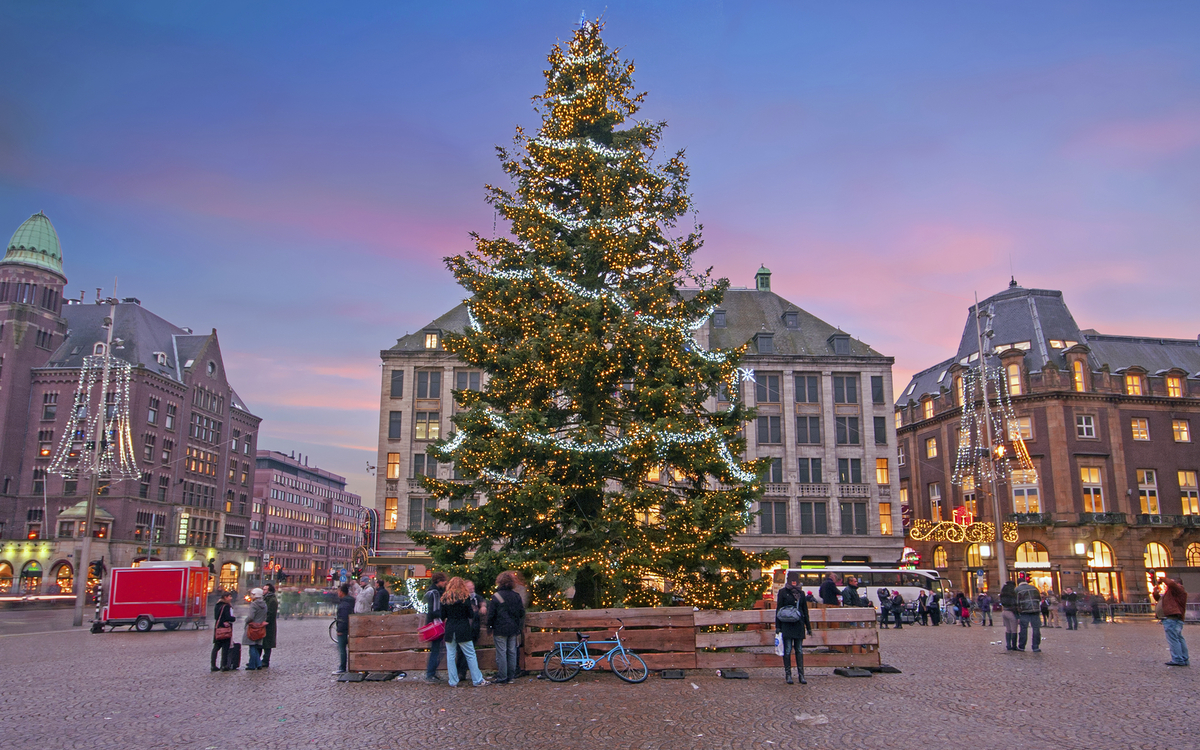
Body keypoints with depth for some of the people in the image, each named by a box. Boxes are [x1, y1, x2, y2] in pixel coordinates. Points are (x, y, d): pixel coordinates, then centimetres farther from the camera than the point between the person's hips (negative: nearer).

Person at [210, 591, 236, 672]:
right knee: (225, 648, -2)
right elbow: (228, 618, -20)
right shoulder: (226, 606, -15)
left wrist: (223, 622, 3)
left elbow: (216, 617, 11)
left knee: (216, 647, 12)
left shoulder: (218, 605, 11)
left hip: (217, 628, 8)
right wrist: (235, 618, -2)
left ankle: (213, 665, 13)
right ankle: (223, 666, -3)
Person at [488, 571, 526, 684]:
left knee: (501, 653, 0)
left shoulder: (496, 596, -10)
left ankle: (502, 678, 3)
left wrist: (490, 628, 4)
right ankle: (511, 676, 17)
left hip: (500, 629, -4)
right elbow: (521, 613, 6)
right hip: (513, 629, 4)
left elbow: (491, 614, -8)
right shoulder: (516, 596, 1)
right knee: (512, 652, 11)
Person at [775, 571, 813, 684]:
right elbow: (778, 609, 1)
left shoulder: (801, 593, 12)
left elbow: (805, 610, 16)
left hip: (799, 625, 3)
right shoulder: (783, 592, 2)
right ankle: (788, 675, 4)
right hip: (786, 625, -3)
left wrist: (808, 627, 14)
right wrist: (778, 626, -5)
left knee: (799, 651, 4)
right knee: (787, 650, -2)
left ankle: (801, 675, 7)